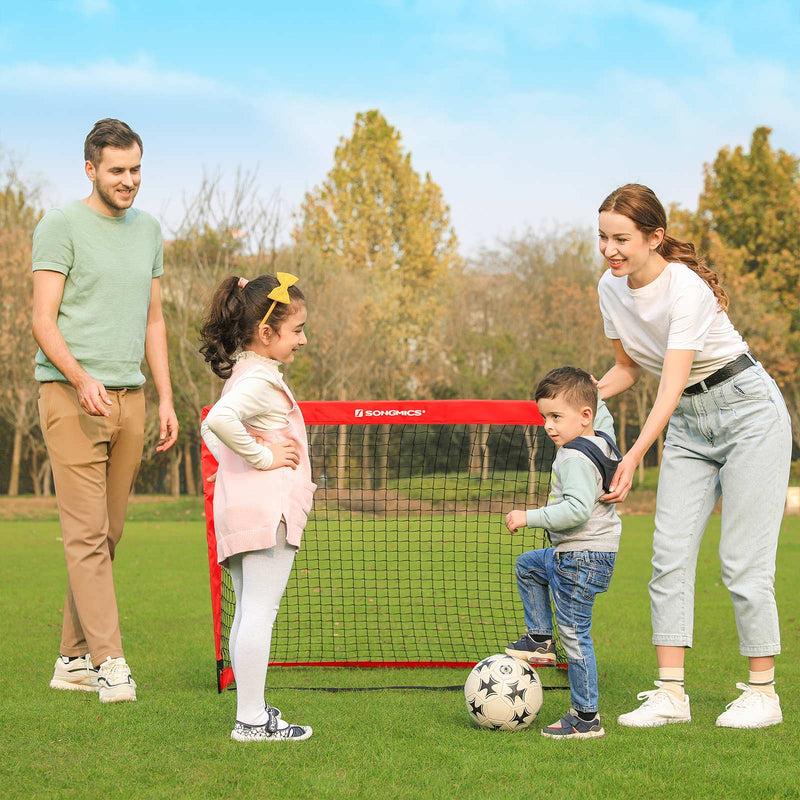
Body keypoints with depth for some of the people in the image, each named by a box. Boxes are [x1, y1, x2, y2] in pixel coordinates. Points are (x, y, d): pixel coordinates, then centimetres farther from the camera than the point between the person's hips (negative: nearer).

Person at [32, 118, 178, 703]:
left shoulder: (149, 230, 16)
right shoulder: (61, 225, -2)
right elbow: (43, 321, -7)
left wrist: (166, 399, 14)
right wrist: (81, 378, -23)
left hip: (129, 397, 6)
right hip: (71, 395, -6)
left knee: (107, 536, 6)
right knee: (87, 534, -9)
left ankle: (74, 659, 14)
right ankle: (109, 661, -10)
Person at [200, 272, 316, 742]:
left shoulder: (243, 375, 18)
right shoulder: (261, 379, -14)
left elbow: (211, 428, 30)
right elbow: (219, 420, -31)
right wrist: (261, 457, -19)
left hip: (239, 509, 11)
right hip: (268, 506, -11)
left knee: (248, 614, 14)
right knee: (260, 613, -10)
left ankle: (252, 710, 21)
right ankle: (251, 719, -10)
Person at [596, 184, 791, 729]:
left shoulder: (685, 286, -26)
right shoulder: (612, 288, -3)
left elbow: (672, 383, -34)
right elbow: (629, 368, 11)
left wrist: (635, 456, -44)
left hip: (748, 412, -7)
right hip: (688, 424, 7)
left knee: (743, 561, -6)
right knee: (670, 556, -3)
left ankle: (763, 693, 6)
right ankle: (671, 694, -1)